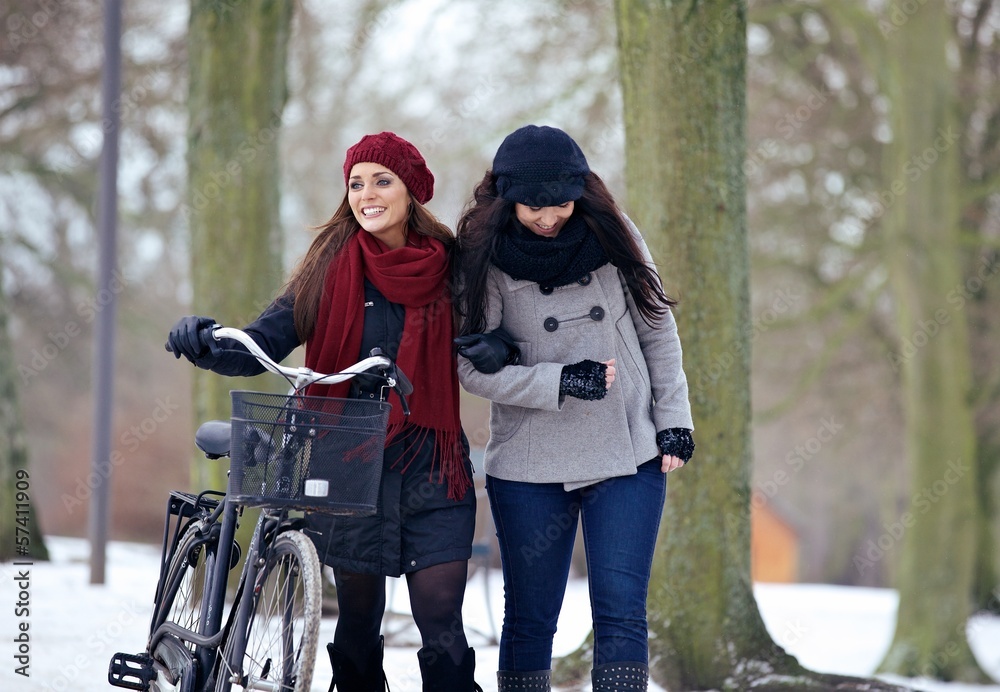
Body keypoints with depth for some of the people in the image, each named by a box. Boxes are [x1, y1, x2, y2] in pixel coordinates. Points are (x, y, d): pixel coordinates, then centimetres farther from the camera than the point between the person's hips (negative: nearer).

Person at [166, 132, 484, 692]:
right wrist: (206, 346, -25)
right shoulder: (330, 267, 1)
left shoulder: (447, 267, 0)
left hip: (430, 467, -1)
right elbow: (264, 343, -5)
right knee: (358, 620, 8)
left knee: (441, 621, -9)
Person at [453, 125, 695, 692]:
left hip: (628, 457, 1)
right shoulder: (486, 257, -5)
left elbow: (658, 332, 8)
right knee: (530, 620, 7)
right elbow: (474, 368, -7)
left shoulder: (613, 238, 0)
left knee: (621, 615, -6)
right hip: (528, 468, -1)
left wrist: (674, 419, 2)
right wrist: (563, 382, -15)